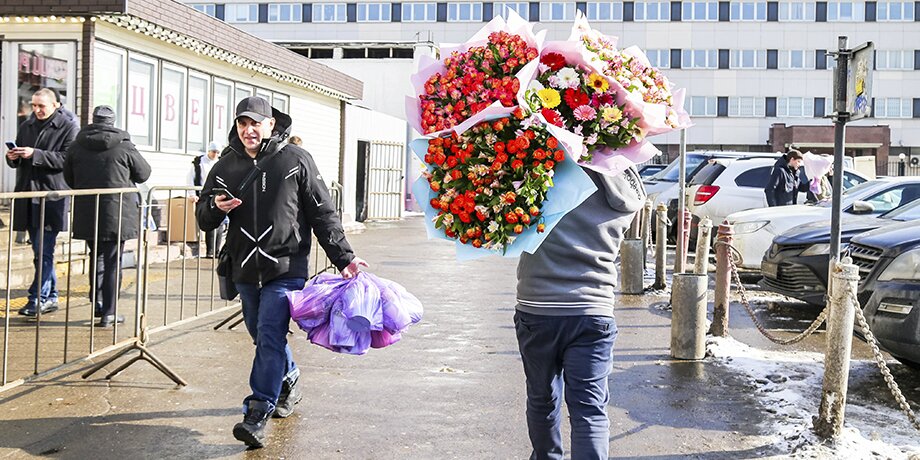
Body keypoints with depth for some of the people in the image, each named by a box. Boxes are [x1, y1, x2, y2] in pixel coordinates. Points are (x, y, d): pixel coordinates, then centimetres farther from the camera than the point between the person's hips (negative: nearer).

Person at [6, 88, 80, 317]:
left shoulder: (69, 128, -4)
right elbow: (18, 162, 21)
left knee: (44, 250, -8)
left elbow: (67, 159, -15)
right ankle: (50, 297, 20)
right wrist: (13, 158, -2)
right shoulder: (26, 126, 15)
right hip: (28, 194, 7)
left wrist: (35, 154, -20)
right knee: (40, 249, 11)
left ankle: (38, 298, -4)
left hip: (52, 196, -7)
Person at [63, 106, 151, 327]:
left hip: (86, 213, 4)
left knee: (96, 256, 20)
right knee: (113, 261, 2)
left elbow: (69, 178, 13)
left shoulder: (76, 146, 3)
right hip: (117, 212, -4)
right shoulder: (124, 146, -8)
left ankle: (98, 304, 21)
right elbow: (144, 174, 2)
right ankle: (108, 312, 3)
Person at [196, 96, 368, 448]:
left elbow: (323, 213, 0)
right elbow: (204, 220, 14)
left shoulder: (295, 160, -2)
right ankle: (289, 380, 42)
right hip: (246, 270, 5)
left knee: (270, 337, -13)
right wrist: (215, 207, -10)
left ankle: (258, 414, -11)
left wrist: (344, 258, -4)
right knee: (262, 336, 17)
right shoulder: (226, 166, 9)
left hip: (285, 269, -5)